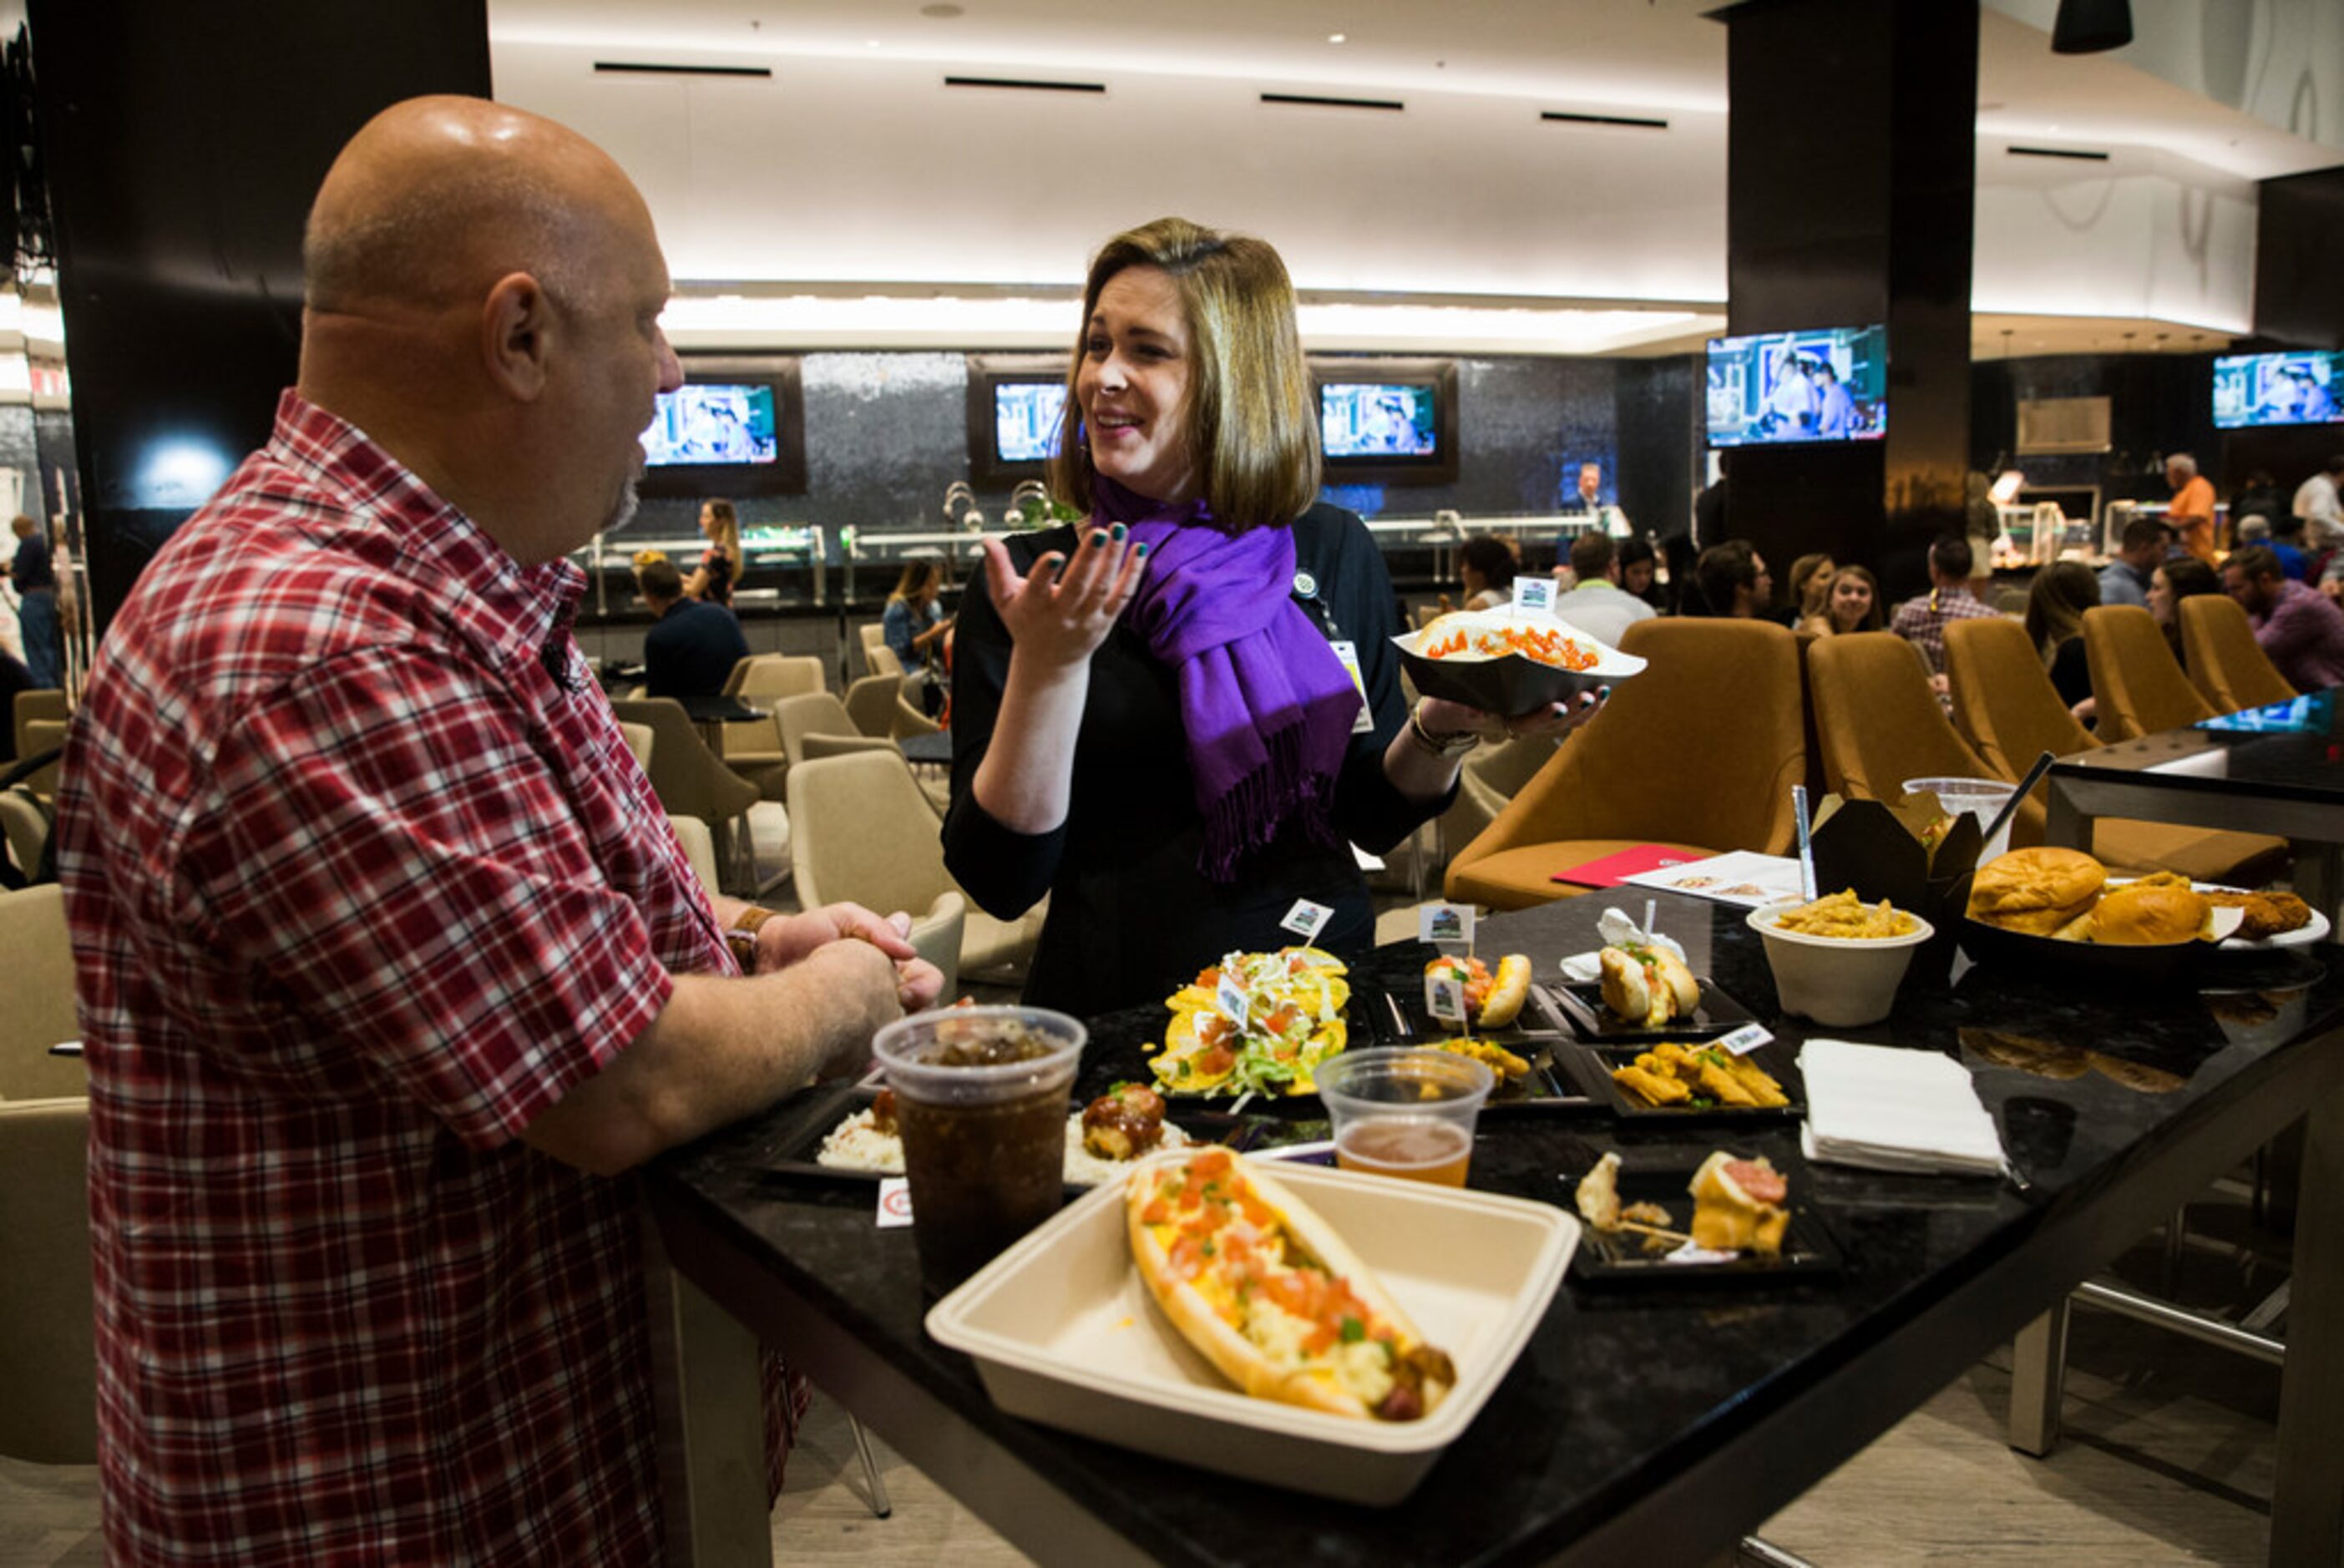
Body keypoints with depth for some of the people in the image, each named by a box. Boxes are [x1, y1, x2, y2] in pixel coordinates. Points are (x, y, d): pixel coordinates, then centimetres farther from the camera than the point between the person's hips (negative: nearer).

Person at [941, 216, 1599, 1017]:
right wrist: (1045, 664, -19)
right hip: (1122, 1021, -2)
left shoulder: (1335, 552, 5)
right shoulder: (1028, 578, -3)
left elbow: (1372, 817, 13)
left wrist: (1446, 727, -5)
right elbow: (1000, 878, -8)